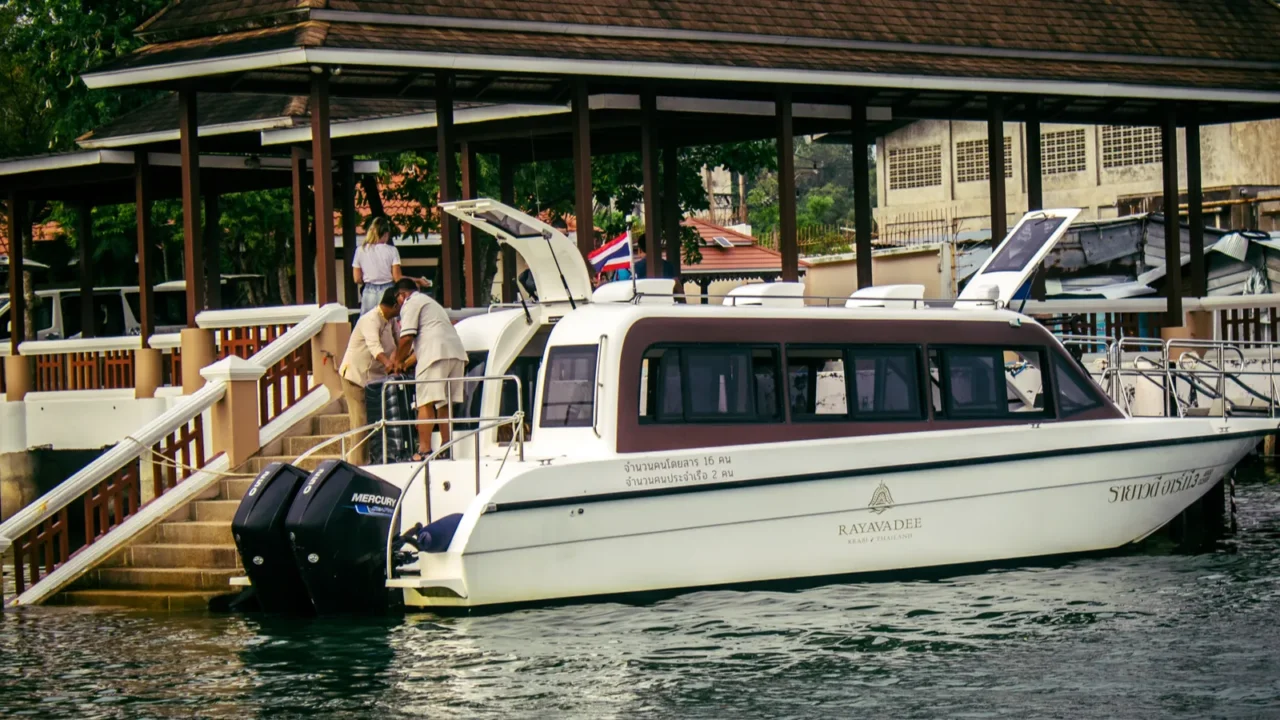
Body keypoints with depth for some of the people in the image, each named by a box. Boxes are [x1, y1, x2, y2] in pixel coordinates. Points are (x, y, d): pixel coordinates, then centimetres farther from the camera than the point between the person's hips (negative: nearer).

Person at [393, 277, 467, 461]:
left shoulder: (410, 303, 6)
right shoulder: (430, 302, 34)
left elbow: (407, 338, -4)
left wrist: (398, 361, 9)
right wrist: (406, 361, 34)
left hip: (437, 354, -9)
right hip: (457, 351, 9)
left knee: (426, 403, -11)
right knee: (445, 404, 12)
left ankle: (424, 449, -17)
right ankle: (445, 447, 10)